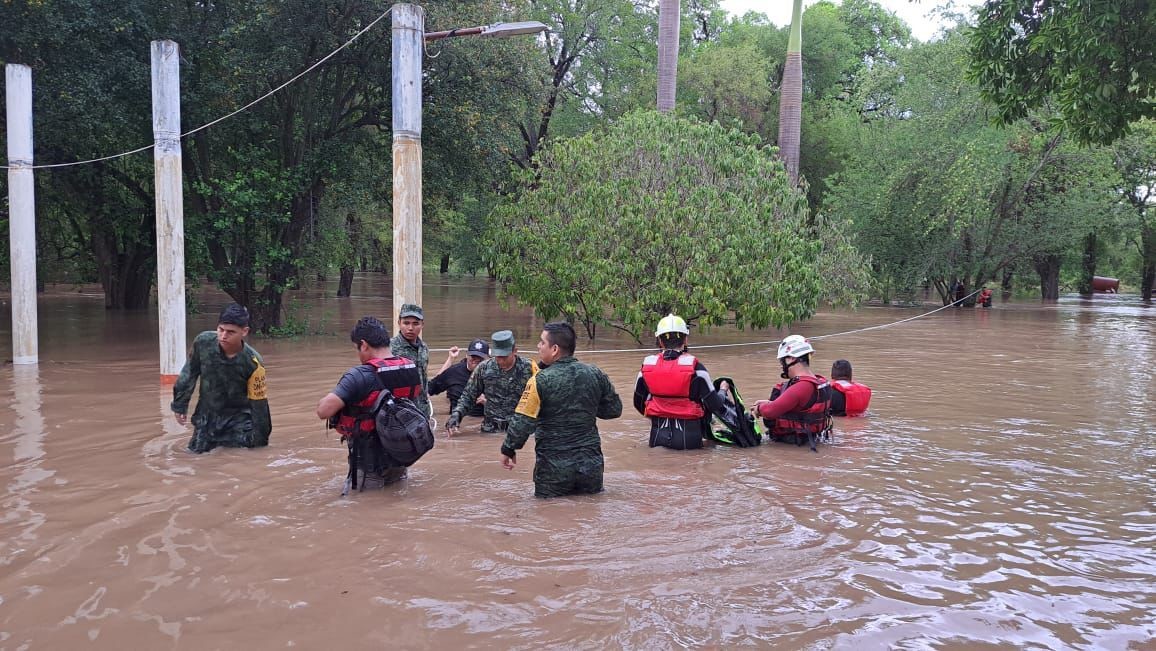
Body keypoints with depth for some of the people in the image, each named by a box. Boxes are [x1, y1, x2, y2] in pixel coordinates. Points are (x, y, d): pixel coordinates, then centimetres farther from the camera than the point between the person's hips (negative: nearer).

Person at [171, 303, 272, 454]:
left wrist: (261, 439, -13)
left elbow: (259, 403, -17)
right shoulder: (203, 342, -18)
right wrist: (180, 405, 5)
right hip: (207, 413, 3)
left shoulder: (252, 363, -25)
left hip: (238, 416, -3)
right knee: (198, 450, 4)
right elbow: (189, 374, 0)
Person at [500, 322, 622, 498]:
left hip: (554, 466, -4)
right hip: (591, 463, 4)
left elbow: (522, 422, -16)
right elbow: (614, 409, 10)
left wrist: (508, 450, -1)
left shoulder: (541, 381, -15)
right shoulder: (595, 374, -1)